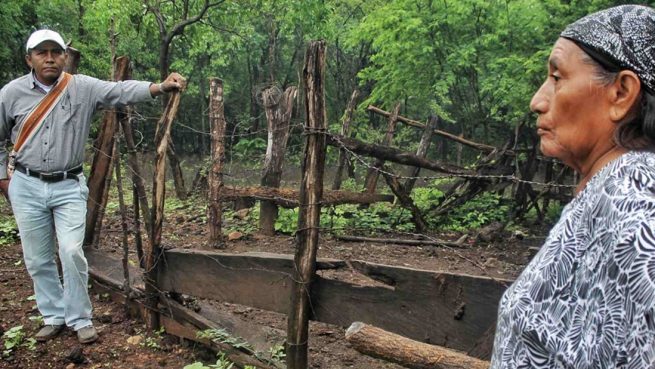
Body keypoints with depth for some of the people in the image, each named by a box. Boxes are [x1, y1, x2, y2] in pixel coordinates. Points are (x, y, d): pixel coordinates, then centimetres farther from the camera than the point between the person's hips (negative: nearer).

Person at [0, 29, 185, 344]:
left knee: (72, 253, -8)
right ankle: (53, 316, 26)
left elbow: (121, 91, -20)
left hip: (69, 186, -2)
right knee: (37, 258, 8)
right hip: (26, 187, 2)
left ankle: (80, 319, 9)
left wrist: (160, 87, -36)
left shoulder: (83, 88, -5)